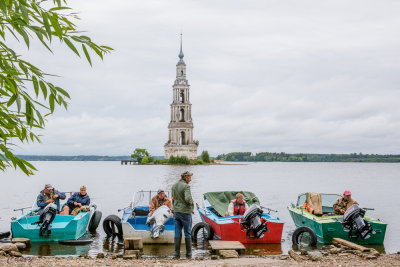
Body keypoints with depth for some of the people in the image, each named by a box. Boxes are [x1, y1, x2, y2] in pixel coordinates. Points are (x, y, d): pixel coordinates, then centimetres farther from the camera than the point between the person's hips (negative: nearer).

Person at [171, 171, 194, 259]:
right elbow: (188, 199, -26)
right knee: (187, 233, 4)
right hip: (185, 212, -6)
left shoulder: (174, 186, 10)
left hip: (176, 212, 6)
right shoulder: (186, 186, -14)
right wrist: (191, 203, -6)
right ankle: (188, 253, 9)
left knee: (177, 233, 7)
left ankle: (177, 253, 6)